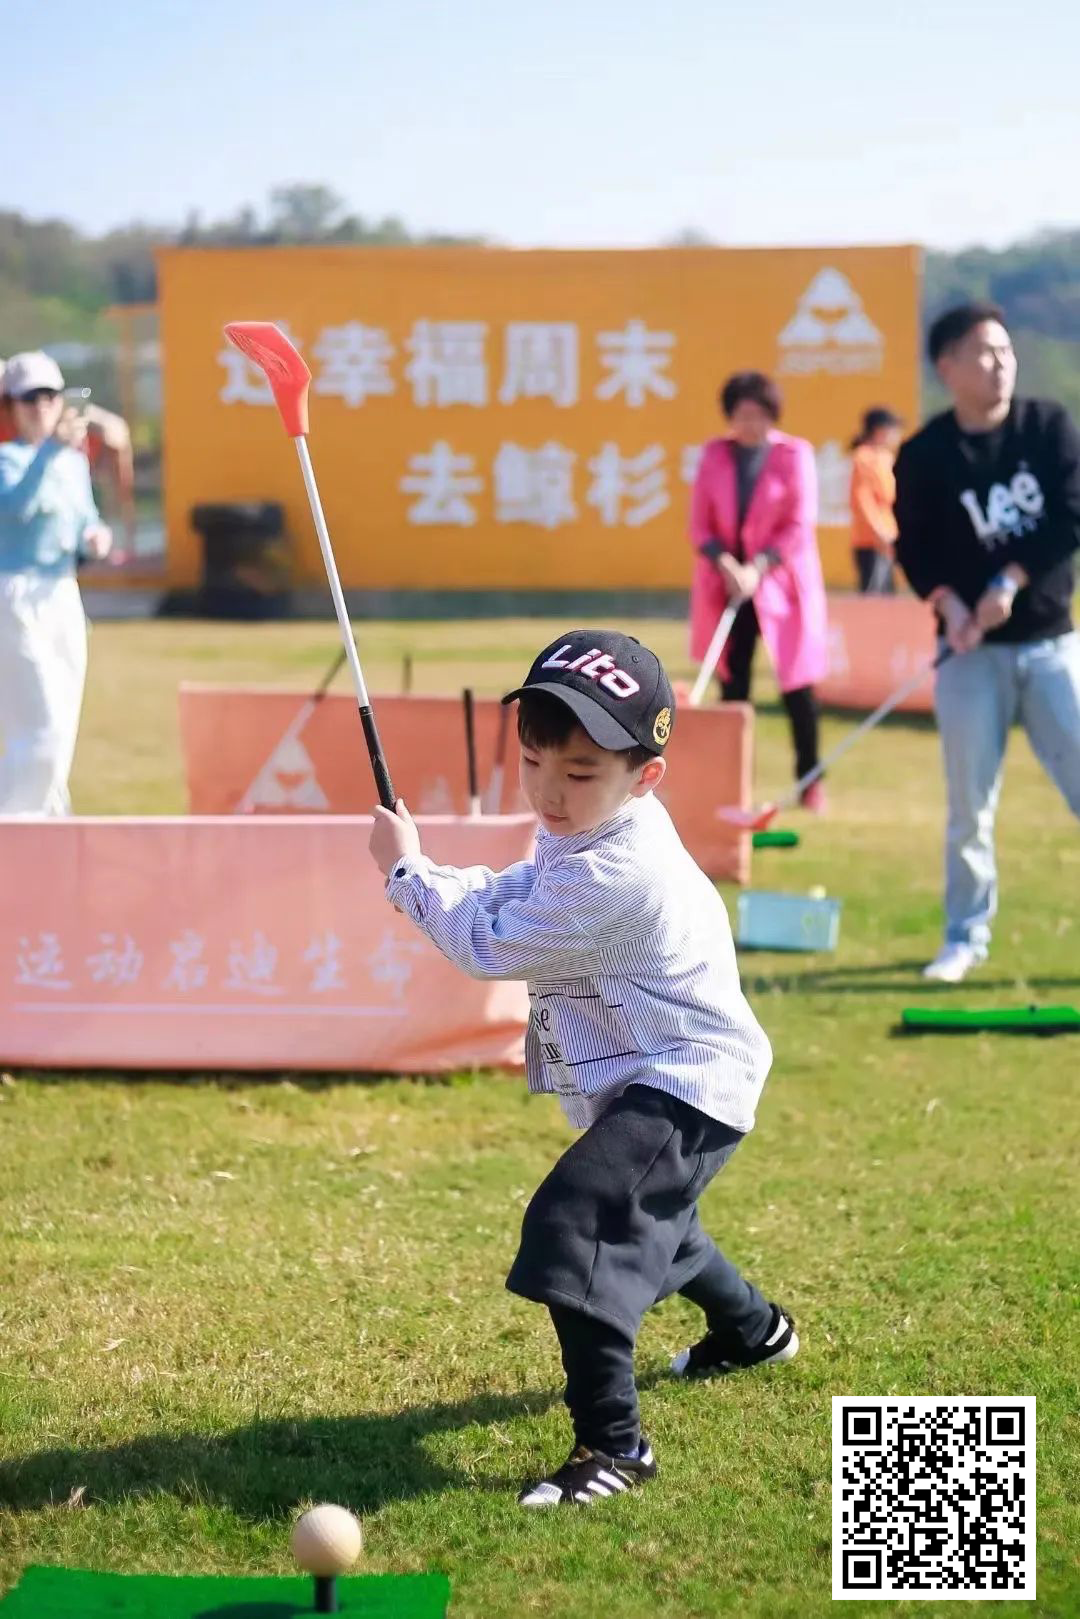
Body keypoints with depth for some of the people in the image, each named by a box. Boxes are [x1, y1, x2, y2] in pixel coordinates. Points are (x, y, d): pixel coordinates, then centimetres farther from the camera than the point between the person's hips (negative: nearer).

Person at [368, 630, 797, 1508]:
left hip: (683, 1086, -11)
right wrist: (427, 877, -7)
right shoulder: (583, 834, 0)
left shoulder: (612, 873, -31)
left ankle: (612, 1442, -23)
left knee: (575, 1221, -27)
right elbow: (517, 892, 13)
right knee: (645, 1214, 34)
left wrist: (407, 869, -11)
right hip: (652, 1078, 11)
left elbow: (487, 945, -24)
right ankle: (752, 1327, 61)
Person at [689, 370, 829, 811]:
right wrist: (725, 564, -13)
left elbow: (799, 525, -8)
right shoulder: (715, 455, 5)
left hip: (781, 585, -3)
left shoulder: (794, 454, -4)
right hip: (726, 587, 3)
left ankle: (810, 781, 7)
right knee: (732, 685, 4)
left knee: (797, 685, 0)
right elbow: (700, 523, 3)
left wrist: (757, 568, -16)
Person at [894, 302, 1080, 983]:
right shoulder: (924, 456, -3)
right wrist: (951, 605, -18)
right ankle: (967, 935, 14)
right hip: (971, 650, -1)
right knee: (970, 799, 1)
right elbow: (915, 549, -1)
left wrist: (1010, 581, -13)